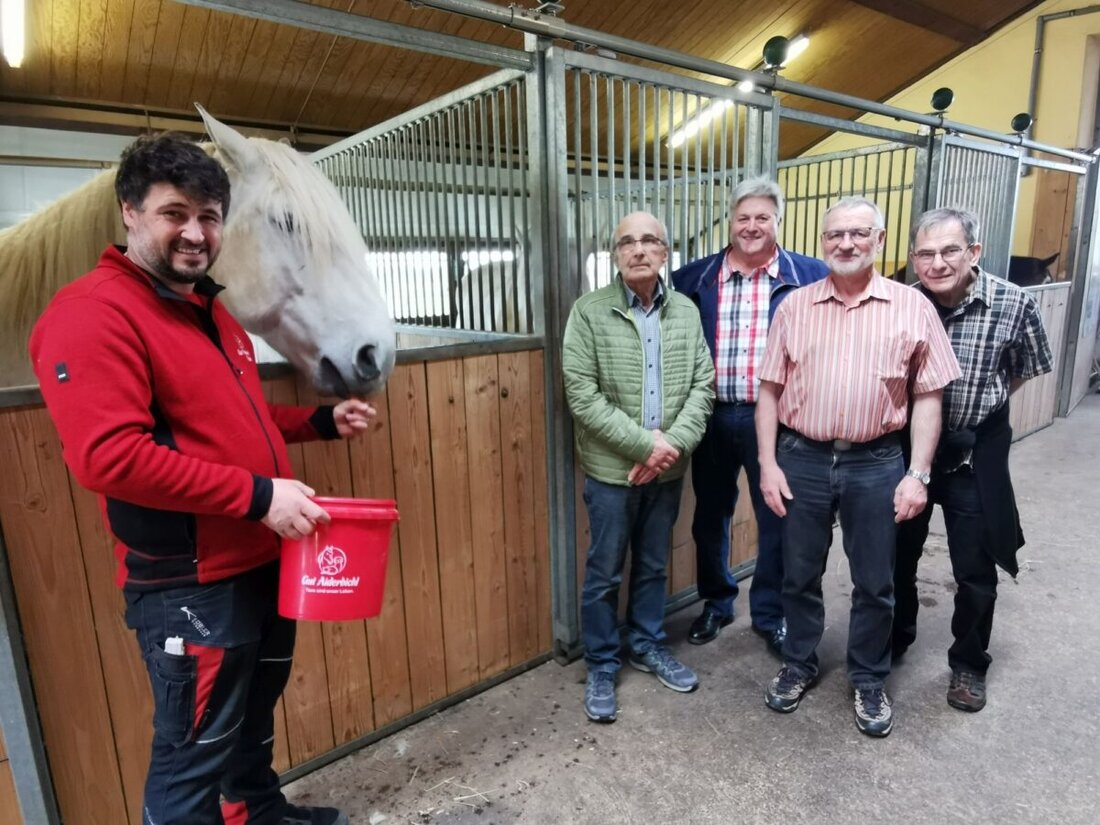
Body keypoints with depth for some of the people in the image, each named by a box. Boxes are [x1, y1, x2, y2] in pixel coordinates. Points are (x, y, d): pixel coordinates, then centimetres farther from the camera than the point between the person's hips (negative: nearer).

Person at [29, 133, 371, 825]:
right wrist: (257, 496, -28)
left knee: (255, 717, 28)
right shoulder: (94, 313, -17)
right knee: (196, 751, 8)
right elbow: (109, 456, -28)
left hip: (262, 562, 9)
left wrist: (323, 421, 10)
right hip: (189, 584, -9)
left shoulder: (211, 313, 13)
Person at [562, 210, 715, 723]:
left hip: (669, 469, 4)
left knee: (654, 566, 19)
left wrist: (674, 443, -13)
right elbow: (582, 396, -14)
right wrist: (646, 442, -18)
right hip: (611, 469, -3)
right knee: (604, 573, 9)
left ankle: (648, 647, 40)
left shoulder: (686, 312, 4)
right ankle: (601, 666, 28)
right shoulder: (589, 311, -8)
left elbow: (703, 385, 2)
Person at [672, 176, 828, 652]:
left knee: (777, 521, 10)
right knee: (710, 517, 14)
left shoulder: (810, 276, -1)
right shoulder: (696, 278, 4)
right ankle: (716, 603, 36)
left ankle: (770, 614, 31)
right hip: (713, 416, 2)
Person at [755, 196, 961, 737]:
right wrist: (768, 463, -4)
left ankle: (869, 680, 34)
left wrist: (918, 473, -6)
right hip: (802, 460, 1)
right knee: (799, 575, 14)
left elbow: (928, 397, 0)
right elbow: (770, 390, 2)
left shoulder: (912, 308, -1)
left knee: (874, 583, 13)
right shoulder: (794, 307, 1)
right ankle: (799, 664, 36)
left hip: (877, 464, -1)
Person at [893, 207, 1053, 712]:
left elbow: (1029, 368, 5)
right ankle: (894, 641, 40)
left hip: (975, 453, -1)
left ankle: (968, 663, 34)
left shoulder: (1014, 304, -14)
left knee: (976, 571, 10)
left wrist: (979, 406, 7)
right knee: (897, 556, 15)